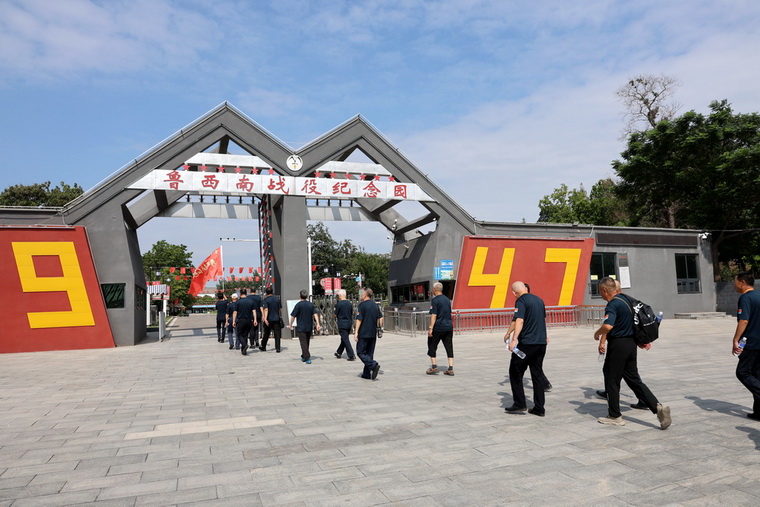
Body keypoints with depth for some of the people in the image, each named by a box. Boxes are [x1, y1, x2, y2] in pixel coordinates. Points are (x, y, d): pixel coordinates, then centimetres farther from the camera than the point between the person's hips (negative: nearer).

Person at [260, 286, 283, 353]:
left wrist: (265, 318, -26)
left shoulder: (266, 300, -7)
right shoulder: (277, 299, 6)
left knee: (266, 334, 11)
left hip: (269, 320, -2)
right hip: (276, 319, 3)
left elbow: (266, 310, -19)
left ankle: (263, 347, 25)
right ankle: (278, 348, -4)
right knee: (277, 334, 2)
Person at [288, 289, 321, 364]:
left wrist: (290, 325, 2)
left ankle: (307, 358, -11)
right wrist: (318, 324, -4)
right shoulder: (311, 304, 3)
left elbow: (293, 316, -10)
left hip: (301, 327, -5)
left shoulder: (298, 305, -11)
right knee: (306, 342, 18)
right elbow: (315, 314, -3)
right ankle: (303, 357, 31)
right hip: (309, 327, 5)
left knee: (303, 343, -3)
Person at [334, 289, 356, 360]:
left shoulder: (339, 304, -13)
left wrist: (335, 318, 18)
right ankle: (339, 353, 32)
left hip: (342, 324, -6)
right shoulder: (350, 303, 4)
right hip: (349, 324, 6)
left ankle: (351, 355, -7)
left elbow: (335, 315, -4)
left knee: (346, 340, -3)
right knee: (344, 339, 18)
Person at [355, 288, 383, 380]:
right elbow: (380, 318, 13)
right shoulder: (375, 305, 10)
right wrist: (379, 328, 21)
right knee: (370, 353, 11)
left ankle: (374, 365, -17)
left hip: (364, 334, -7)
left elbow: (359, 320, -15)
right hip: (373, 334, 7)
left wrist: (356, 332, -13)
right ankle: (367, 374, 13)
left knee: (360, 352, 1)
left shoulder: (362, 305, -11)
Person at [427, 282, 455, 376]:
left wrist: (430, 328, -18)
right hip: (449, 327, 6)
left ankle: (434, 366, 8)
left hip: (438, 328, -6)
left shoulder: (434, 300, -10)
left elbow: (434, 315, -17)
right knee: (449, 348, 6)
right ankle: (451, 369, 6)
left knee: (432, 347, 9)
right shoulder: (447, 300, 14)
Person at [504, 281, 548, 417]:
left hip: (527, 343, -7)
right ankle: (539, 408, 13)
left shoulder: (521, 301, -10)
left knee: (515, 372, 5)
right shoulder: (539, 299, 13)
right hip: (541, 343, 8)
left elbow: (519, 321, -23)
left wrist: (514, 339, -30)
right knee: (537, 374, 12)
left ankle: (519, 404, 5)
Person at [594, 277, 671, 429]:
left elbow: (608, 326, -34)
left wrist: (597, 333, -14)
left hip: (618, 346, -9)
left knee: (612, 381, 5)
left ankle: (614, 416, 14)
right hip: (631, 343, 9)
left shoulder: (613, 305, -19)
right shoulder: (625, 299, 10)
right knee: (634, 379, 13)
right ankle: (657, 407, 0)